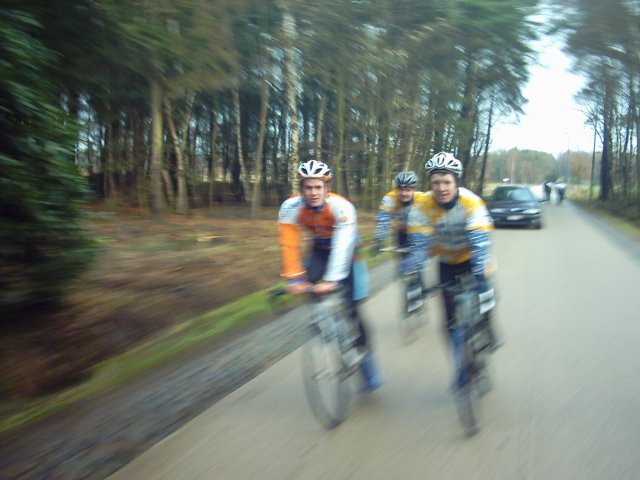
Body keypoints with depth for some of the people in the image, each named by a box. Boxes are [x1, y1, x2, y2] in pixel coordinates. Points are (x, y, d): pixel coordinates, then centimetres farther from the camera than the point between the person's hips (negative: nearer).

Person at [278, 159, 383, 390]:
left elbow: (342, 246, -41)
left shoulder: (342, 207, -34)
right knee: (308, 286, -23)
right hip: (320, 249, 3)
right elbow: (289, 245, -27)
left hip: (345, 249, -3)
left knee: (351, 304, -10)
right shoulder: (291, 207, -26)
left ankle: (365, 354, 7)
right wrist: (294, 278, -35)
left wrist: (332, 280, -49)